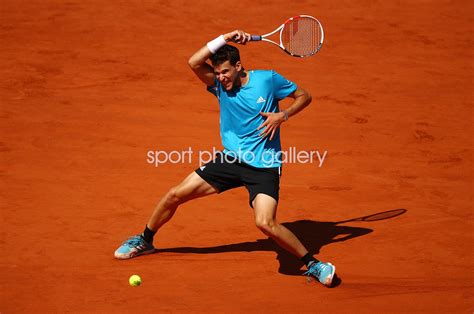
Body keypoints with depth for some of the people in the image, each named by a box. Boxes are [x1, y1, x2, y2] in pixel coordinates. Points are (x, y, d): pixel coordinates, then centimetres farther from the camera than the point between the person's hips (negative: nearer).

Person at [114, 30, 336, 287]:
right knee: (175, 195, 5)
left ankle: (312, 264, -8)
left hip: (264, 166, -5)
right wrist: (225, 38, -19)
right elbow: (194, 62, -18)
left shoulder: (268, 79, -8)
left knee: (265, 223, -26)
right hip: (230, 159, 5)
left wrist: (282, 115, -13)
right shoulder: (220, 85, -2)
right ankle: (145, 241, 29)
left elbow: (304, 96, 4)